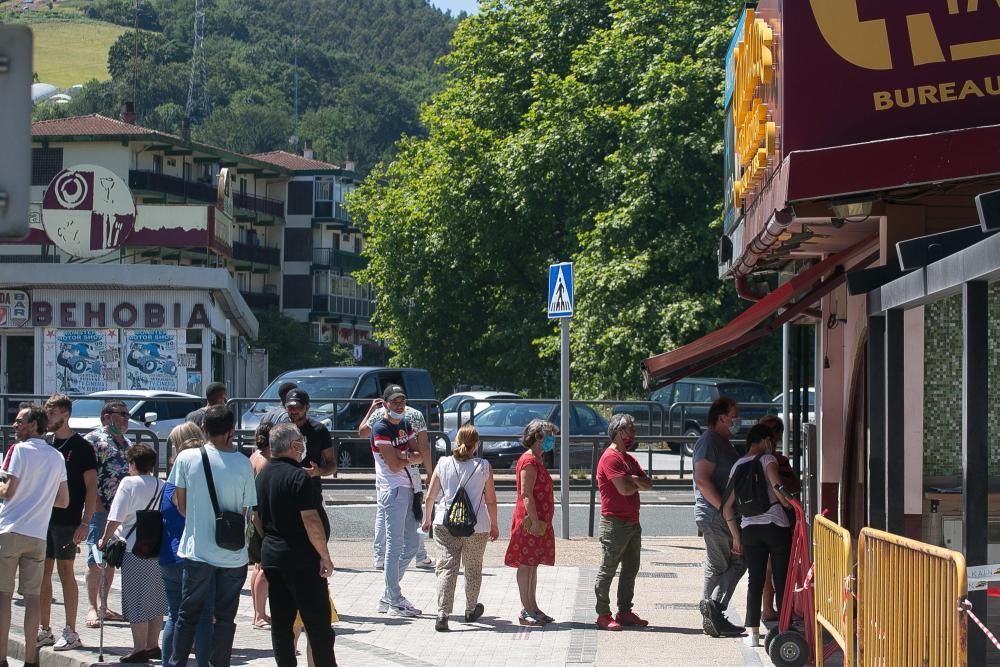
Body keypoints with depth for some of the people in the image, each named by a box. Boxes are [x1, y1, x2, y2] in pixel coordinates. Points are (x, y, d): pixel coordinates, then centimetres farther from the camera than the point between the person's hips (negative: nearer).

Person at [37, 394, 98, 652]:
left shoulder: (81, 447, -5)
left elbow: (91, 487, -6)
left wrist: (85, 522, -13)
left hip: (67, 521, -6)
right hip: (43, 518, 6)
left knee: (65, 572, -3)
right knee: (43, 573, 6)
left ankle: (71, 632, 3)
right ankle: (44, 630, 13)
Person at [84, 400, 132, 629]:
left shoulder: (128, 444, 20)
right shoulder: (94, 439, -4)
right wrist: (97, 503, -17)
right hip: (101, 510, -7)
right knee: (95, 561, -5)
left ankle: (104, 607, 17)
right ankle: (92, 609, -1)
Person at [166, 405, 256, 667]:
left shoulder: (187, 458, -7)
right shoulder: (242, 463, -8)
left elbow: (180, 503, 2)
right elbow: (248, 510, -3)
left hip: (197, 550, 1)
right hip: (233, 554, -1)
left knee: (189, 613, 12)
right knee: (225, 616, 7)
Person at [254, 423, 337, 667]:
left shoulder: (263, 475, 10)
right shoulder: (298, 476, -16)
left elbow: (257, 519, 18)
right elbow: (311, 521, -20)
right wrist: (325, 556, -13)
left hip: (271, 555, 8)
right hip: (302, 559, -8)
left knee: (281, 623, 9)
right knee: (318, 623, -3)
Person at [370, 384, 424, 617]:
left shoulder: (406, 424, 15)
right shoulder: (381, 429, -11)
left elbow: (419, 456, 8)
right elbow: (395, 465, -17)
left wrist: (405, 456, -12)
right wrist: (410, 457, 1)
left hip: (408, 489, 9)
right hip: (392, 491, -9)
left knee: (410, 546, 11)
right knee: (395, 546, -6)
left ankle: (387, 597, 18)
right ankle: (394, 602, -2)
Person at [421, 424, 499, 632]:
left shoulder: (443, 464, 1)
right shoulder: (483, 467, -4)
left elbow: (430, 496, 6)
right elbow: (491, 501, -2)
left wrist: (427, 519, 21)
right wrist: (494, 525, 11)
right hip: (476, 527, -1)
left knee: (447, 568, -2)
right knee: (473, 569, 18)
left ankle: (442, 614, -17)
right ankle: (471, 610, 35)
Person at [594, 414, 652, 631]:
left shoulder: (628, 459, 18)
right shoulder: (611, 458, -13)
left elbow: (648, 483, 10)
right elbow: (624, 489, -21)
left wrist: (633, 480, -11)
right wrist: (638, 484, 0)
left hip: (632, 522, 10)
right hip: (615, 522, -10)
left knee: (630, 569, 12)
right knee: (607, 570, -4)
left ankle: (625, 611, 19)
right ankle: (603, 615, -2)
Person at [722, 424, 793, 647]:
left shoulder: (737, 467, 12)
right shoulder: (767, 459, -3)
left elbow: (727, 507, 11)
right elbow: (777, 485, -22)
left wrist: (736, 537, 15)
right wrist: (786, 503, -3)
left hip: (749, 527, 4)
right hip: (775, 524, -4)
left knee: (755, 580, 7)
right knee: (782, 579, 4)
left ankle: (753, 631, 3)